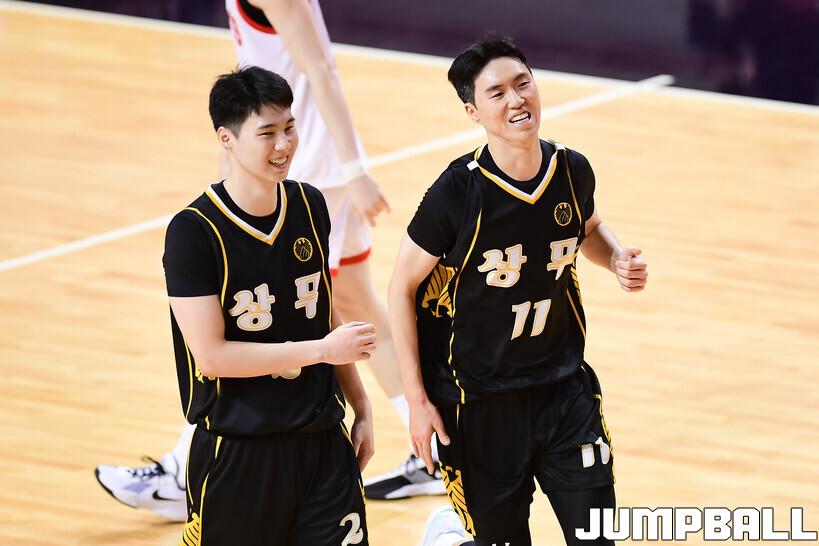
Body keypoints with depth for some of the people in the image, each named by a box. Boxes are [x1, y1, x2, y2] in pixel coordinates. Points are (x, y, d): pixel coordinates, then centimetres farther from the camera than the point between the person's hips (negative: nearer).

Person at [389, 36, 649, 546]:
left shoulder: (573, 172, -5)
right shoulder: (458, 193, -18)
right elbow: (403, 289, -7)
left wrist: (618, 258, -4)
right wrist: (417, 399, -8)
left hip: (564, 387, 4)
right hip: (478, 402, -4)